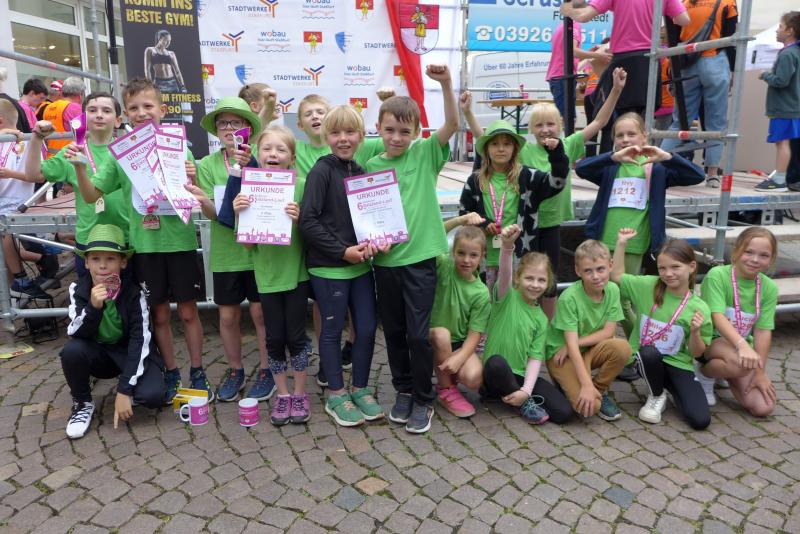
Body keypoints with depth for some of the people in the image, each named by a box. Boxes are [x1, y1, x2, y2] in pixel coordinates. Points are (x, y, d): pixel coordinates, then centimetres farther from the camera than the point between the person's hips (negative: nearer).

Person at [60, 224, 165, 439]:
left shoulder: (134, 292, -22)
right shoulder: (78, 289, -13)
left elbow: (140, 341, -24)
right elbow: (75, 335, -20)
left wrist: (124, 390, -29)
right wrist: (93, 307, -40)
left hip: (131, 353, -2)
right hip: (99, 353, 3)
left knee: (152, 395, -29)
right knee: (71, 350, -31)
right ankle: (82, 403, -3)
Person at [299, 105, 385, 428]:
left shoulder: (361, 173, 9)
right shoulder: (322, 171, -9)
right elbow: (308, 220, -16)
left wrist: (371, 243, -5)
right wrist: (343, 251, -17)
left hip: (360, 265, 6)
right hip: (328, 267, -5)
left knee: (367, 328, 8)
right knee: (332, 330, 7)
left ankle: (360, 389, 27)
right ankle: (336, 395, 23)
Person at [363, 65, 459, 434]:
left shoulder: (425, 153, 0)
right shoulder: (372, 166, 5)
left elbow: (453, 124, -13)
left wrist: (446, 84, -26)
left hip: (420, 257, -3)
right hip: (384, 259, 3)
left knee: (418, 333, 0)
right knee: (393, 331, 14)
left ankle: (423, 400, 19)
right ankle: (403, 390, 33)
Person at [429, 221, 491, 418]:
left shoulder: (481, 293, -7)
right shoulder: (444, 267, -9)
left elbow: (474, 335, -10)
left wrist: (459, 358, -27)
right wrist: (460, 220, -31)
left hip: (460, 344, 0)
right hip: (434, 340, 0)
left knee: (474, 378, -27)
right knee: (441, 333, -35)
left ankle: (447, 376, 11)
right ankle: (445, 389, -10)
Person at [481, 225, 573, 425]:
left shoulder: (541, 319, 6)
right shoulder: (506, 298, -5)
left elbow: (535, 357, -1)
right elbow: (504, 273, -28)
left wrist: (526, 390, -17)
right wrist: (507, 246, -48)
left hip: (522, 376, 3)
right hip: (495, 376, -3)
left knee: (564, 412, -16)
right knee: (496, 362, -39)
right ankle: (525, 403, -11)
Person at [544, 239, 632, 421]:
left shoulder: (612, 290, -7)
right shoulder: (569, 298, -23)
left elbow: (608, 331, -8)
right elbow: (571, 344, -26)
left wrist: (577, 343, -20)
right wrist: (586, 384, -32)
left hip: (590, 350, 5)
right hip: (561, 353, -5)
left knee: (622, 348, -27)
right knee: (588, 405, -25)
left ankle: (600, 390, -1)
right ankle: (567, 382, 9)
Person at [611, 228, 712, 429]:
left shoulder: (699, 308, -10)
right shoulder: (648, 286, -7)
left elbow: (696, 353, -3)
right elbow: (616, 276, 4)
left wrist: (695, 332, -24)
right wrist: (621, 243, -3)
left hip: (678, 364, 0)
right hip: (645, 359, 1)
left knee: (700, 421, -18)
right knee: (649, 351, -38)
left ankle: (671, 391, 17)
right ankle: (657, 396, -5)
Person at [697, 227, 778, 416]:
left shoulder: (769, 288, -2)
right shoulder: (717, 275, -16)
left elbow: (763, 331, -5)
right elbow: (717, 317, -27)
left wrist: (760, 372, -11)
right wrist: (742, 345, -42)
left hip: (742, 345, 5)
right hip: (710, 340, -5)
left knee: (763, 408, -9)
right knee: (740, 364, -38)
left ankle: (723, 371, 18)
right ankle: (704, 373, -4)